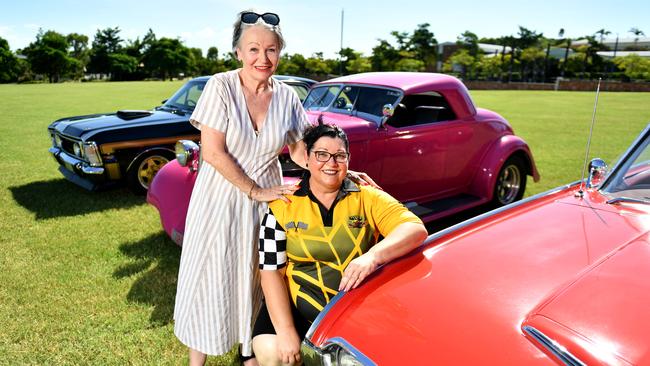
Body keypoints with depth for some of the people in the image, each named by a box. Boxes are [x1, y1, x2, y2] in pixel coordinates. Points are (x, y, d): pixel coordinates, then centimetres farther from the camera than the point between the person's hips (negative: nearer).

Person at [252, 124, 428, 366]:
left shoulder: (368, 198, 1)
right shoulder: (283, 207, 1)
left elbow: (416, 229, -12)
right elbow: (272, 271, -3)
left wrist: (373, 255, -32)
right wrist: (286, 331, -15)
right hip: (299, 305, -1)